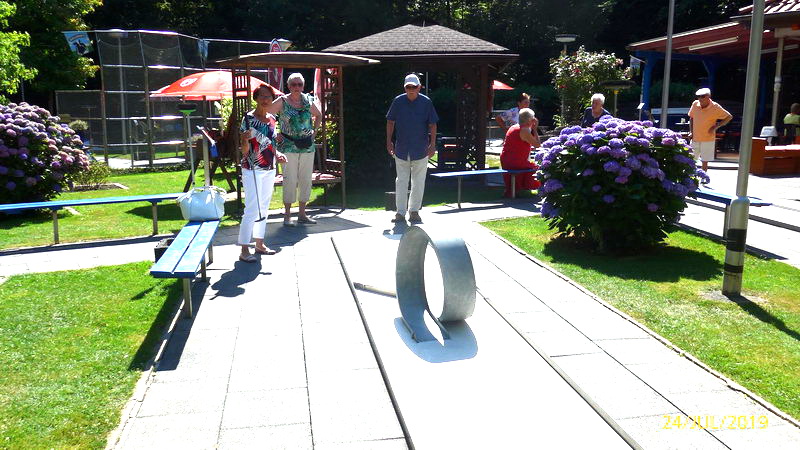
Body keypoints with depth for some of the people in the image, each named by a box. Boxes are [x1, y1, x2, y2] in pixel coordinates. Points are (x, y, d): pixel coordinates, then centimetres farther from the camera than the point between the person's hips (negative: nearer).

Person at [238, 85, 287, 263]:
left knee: (264, 208, 14)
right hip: (253, 170, -7)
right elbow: (245, 150, -11)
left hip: (269, 169, 7)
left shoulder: (272, 119, 9)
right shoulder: (249, 118, -11)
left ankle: (260, 243, 25)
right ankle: (244, 250, -2)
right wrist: (245, 140, -32)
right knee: (252, 209, -8)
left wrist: (277, 154, 2)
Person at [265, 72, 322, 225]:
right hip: (289, 147, -4)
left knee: (306, 180, 7)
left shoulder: (308, 101, 7)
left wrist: (314, 131, 10)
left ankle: (302, 214, 17)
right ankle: (287, 215, 6)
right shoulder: (282, 101, -3)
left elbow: (318, 115, 24)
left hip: (308, 147, 4)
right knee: (290, 180, -3)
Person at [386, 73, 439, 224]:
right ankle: (400, 213, 10)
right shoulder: (398, 101, 1)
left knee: (418, 182, 5)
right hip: (401, 149, 1)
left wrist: (432, 144, -6)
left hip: (421, 149, -1)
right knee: (401, 181, 4)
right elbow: (390, 122, 8)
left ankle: (414, 211, 16)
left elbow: (432, 124, 0)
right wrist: (389, 141, 3)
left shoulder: (426, 102, -2)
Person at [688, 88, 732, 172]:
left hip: (708, 139, -3)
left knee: (705, 162, 4)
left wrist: (716, 126, -12)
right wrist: (691, 132, 3)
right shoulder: (695, 104, -3)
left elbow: (729, 117, -4)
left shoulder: (715, 107, -13)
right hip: (695, 139, 3)